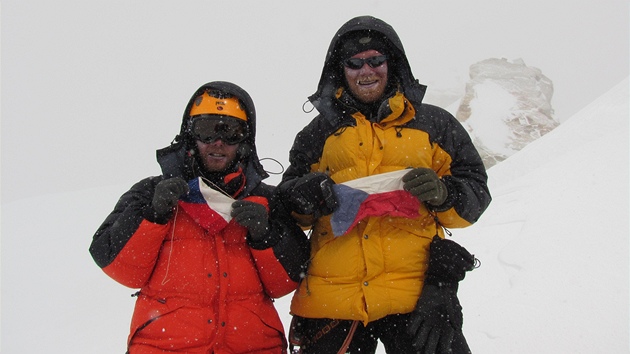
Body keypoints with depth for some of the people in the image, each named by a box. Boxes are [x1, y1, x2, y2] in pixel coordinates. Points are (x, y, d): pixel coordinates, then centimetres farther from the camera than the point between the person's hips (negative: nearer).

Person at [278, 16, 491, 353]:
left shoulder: (434, 123, 14)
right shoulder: (319, 133, 17)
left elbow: (475, 190, 12)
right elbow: (286, 204, 18)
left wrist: (442, 194, -10)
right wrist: (306, 196, -6)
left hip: (416, 294, -1)